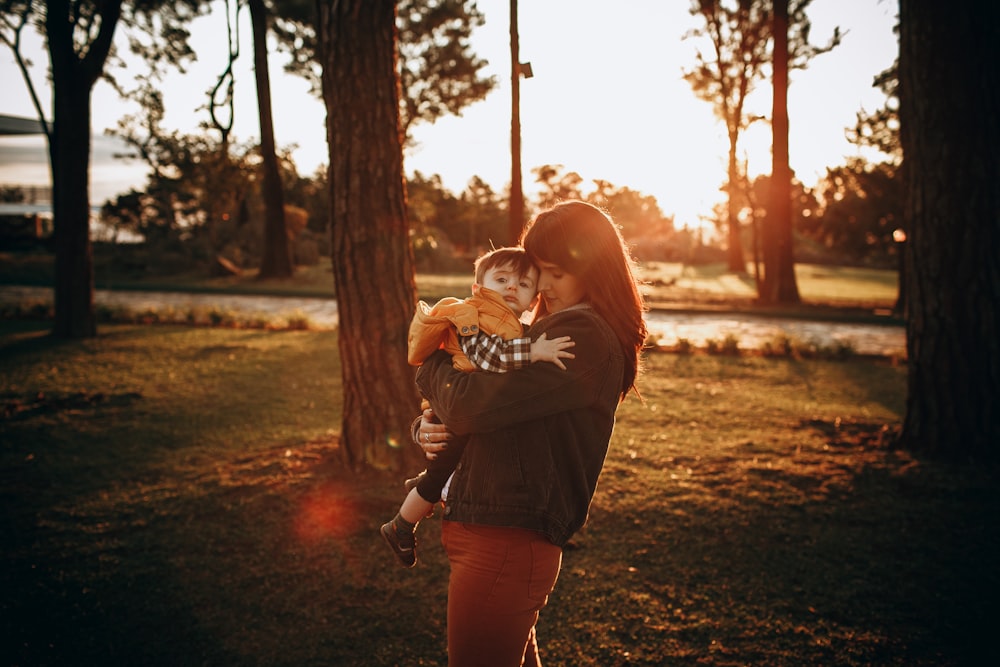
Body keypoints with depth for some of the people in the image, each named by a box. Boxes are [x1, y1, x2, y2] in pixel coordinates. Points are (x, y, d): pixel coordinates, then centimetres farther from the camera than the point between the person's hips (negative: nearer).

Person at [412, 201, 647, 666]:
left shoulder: (584, 337, -16)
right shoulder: (546, 331, 16)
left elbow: (471, 405, -23)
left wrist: (430, 364, -2)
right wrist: (426, 427, -5)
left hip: (503, 543, -10)